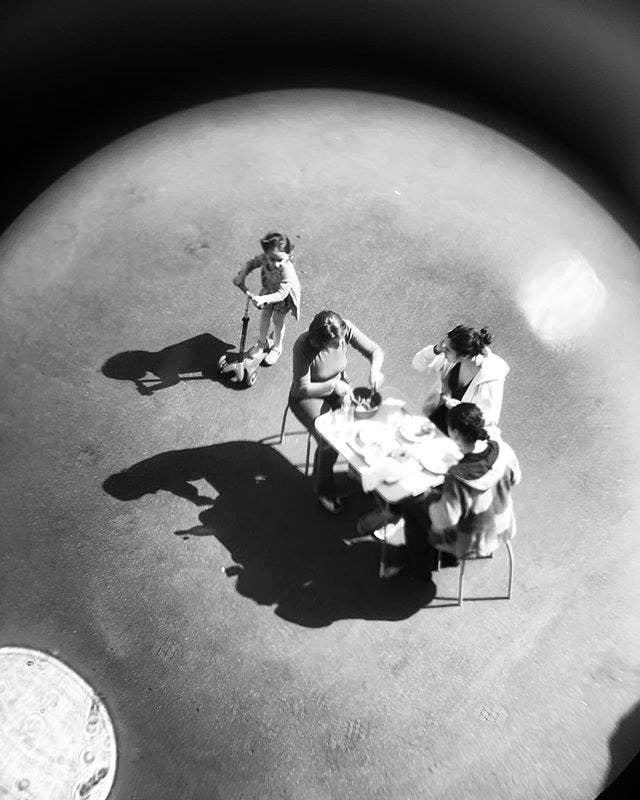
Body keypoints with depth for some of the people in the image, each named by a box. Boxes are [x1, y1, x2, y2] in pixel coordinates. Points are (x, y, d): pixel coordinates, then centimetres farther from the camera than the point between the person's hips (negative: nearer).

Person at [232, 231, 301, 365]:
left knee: (278, 320, 9)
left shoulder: (287, 270, -44)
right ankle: (262, 342, 42)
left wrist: (264, 299, -56)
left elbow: (281, 294, -44)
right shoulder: (265, 258, -29)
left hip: (285, 296, -5)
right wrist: (242, 275, -21)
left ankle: (277, 347, 35)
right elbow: (252, 262, -7)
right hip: (269, 290, 5)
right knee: (264, 316, 15)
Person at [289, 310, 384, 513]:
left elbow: (374, 350, -9)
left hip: (339, 386, 5)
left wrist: (375, 369, -30)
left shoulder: (345, 329, -20)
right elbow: (303, 389, -25)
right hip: (308, 396, -4)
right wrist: (334, 385, -34)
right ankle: (324, 491, 5)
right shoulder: (303, 347, -31)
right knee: (330, 442, -23)